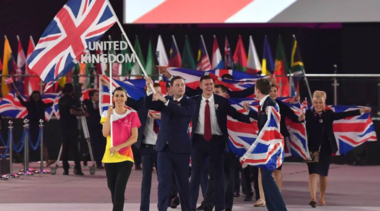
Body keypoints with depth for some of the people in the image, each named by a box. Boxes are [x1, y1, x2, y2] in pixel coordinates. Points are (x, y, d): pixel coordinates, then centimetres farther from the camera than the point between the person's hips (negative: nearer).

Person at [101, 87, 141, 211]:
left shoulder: (132, 115, 0)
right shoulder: (107, 114, 5)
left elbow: (134, 138, -3)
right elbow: (105, 134, -8)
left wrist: (119, 147, -15)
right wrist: (109, 116, -16)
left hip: (125, 157, -3)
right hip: (110, 157, 3)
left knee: (119, 190, -14)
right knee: (113, 189, 9)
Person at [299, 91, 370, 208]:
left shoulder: (329, 114, 4)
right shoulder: (308, 114, -4)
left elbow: (344, 115, 5)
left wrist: (360, 111, 4)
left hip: (326, 148, 3)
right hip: (312, 148, -3)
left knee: (323, 174, 11)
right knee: (313, 173, -11)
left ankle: (322, 198, 25)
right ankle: (313, 198, -19)